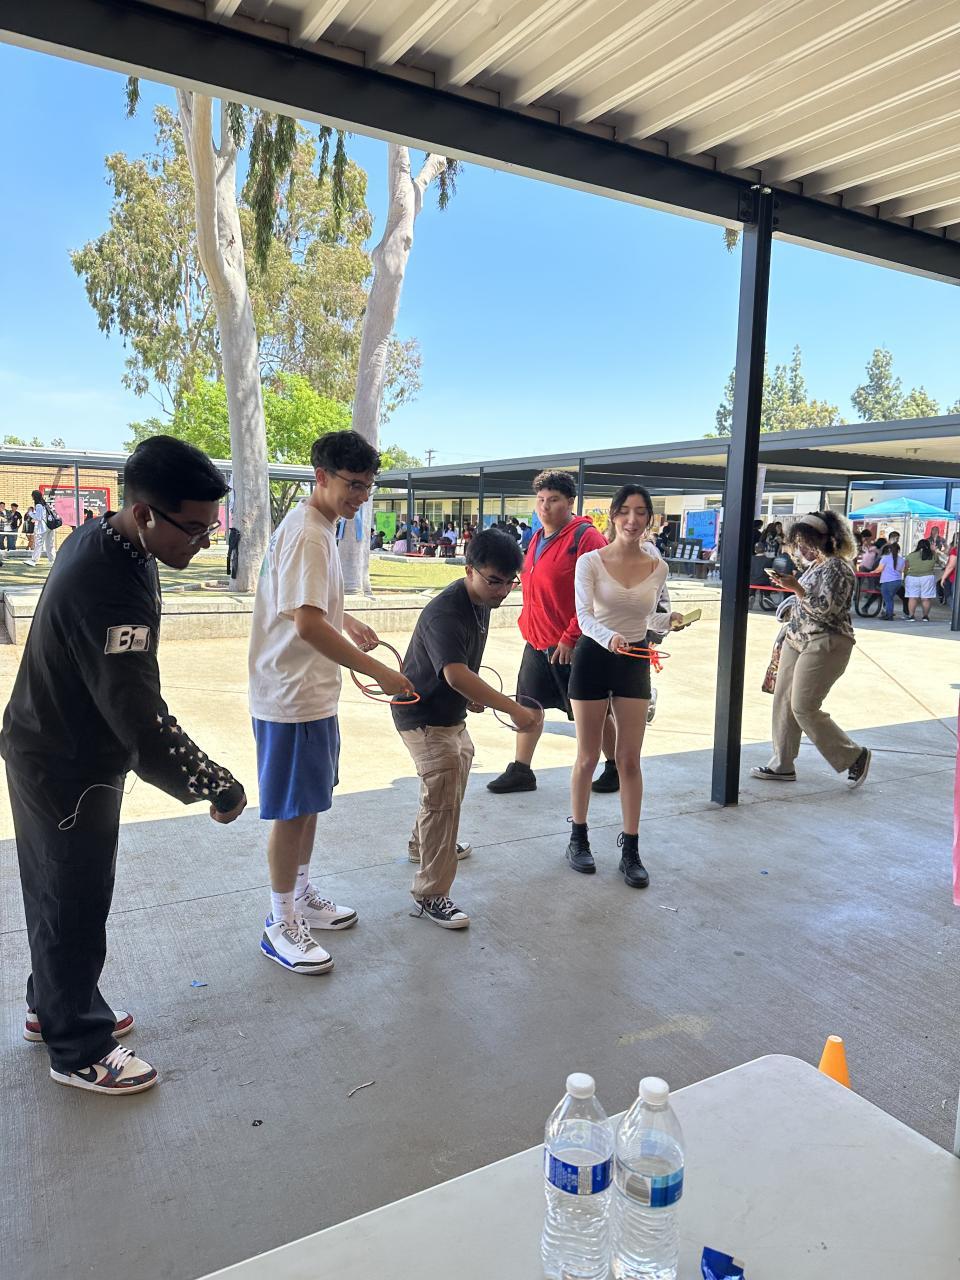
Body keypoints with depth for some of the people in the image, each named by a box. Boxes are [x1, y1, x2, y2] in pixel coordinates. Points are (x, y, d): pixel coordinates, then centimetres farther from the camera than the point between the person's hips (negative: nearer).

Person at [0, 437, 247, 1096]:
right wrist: (217, 786, -26)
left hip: (54, 750, 9)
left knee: (59, 895, 24)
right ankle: (78, 1051, 30)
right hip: (69, 772, -9)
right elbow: (143, 723, -35)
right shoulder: (108, 590, -35)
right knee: (76, 908, 9)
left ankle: (53, 1007, 45)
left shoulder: (103, 538, -2)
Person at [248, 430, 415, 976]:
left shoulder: (320, 528, 11)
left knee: (310, 803, 19)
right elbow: (308, 625, -29)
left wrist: (347, 621, 10)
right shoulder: (307, 534, -21)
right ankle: (281, 925, 17)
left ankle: (303, 896, 36)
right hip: (293, 697, -10)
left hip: (314, 693, 10)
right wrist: (379, 671, -27)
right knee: (292, 810, 2)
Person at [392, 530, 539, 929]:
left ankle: (423, 844, 51)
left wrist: (474, 696, 7)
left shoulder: (481, 601, -2)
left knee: (459, 766, 28)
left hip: (451, 712, 10)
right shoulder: (445, 614, -32)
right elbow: (456, 674, -46)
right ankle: (431, 895, -5)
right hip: (423, 716, -10)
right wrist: (514, 709, -50)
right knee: (443, 796, -16)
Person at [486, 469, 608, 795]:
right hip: (536, 642, 8)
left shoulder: (586, 537, -14)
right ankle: (521, 771, 24)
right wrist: (528, 625, 16)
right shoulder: (538, 539, 12)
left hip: (570, 645, -8)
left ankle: (616, 767, 24)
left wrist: (571, 638, -20)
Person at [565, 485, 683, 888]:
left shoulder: (657, 567, 1)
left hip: (634, 663, 3)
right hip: (593, 658, -2)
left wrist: (670, 621, -7)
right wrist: (610, 638, -39)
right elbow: (584, 616, -20)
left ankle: (631, 850, 15)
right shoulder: (591, 561, -9)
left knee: (629, 760, 4)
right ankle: (578, 838, 25)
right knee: (588, 757, 7)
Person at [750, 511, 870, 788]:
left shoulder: (837, 567, -14)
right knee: (783, 701, 8)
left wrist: (796, 587, -25)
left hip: (824, 646, -9)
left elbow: (825, 608, -22)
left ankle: (854, 756, 10)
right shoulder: (814, 565, 13)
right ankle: (782, 765, 17)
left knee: (803, 708, -7)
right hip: (797, 640, 9)